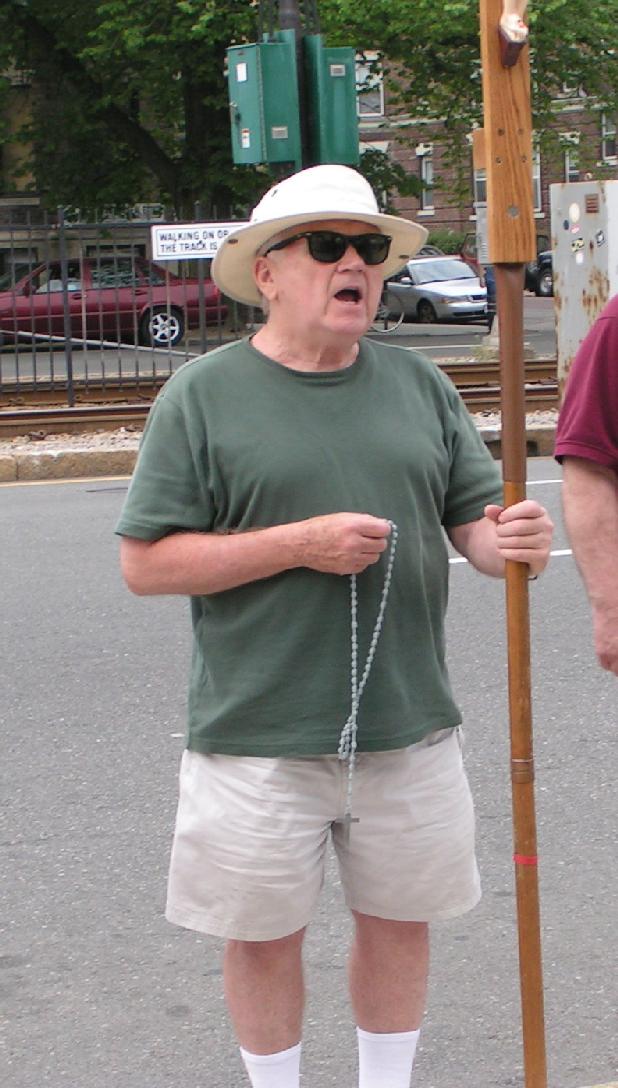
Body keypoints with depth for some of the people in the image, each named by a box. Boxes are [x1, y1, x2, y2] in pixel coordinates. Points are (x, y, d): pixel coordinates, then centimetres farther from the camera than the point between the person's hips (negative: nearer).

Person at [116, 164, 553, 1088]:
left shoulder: (419, 385, 8)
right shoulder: (203, 395, -5)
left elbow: (471, 519, 10)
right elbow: (146, 563, -8)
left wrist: (508, 540, -15)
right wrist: (299, 544, -17)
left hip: (409, 727, 4)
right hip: (260, 738, -3)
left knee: (398, 918, 15)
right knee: (264, 934, 9)